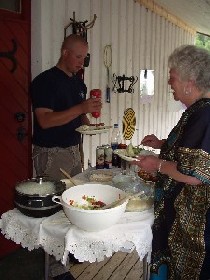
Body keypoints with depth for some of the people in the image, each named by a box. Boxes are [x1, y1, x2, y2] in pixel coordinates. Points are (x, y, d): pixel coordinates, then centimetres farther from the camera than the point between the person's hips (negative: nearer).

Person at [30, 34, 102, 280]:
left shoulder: (78, 82, 12)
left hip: (73, 150, 8)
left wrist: (88, 123, 0)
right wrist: (81, 108, -28)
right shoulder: (45, 81, -12)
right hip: (51, 154, -8)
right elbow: (45, 120, -21)